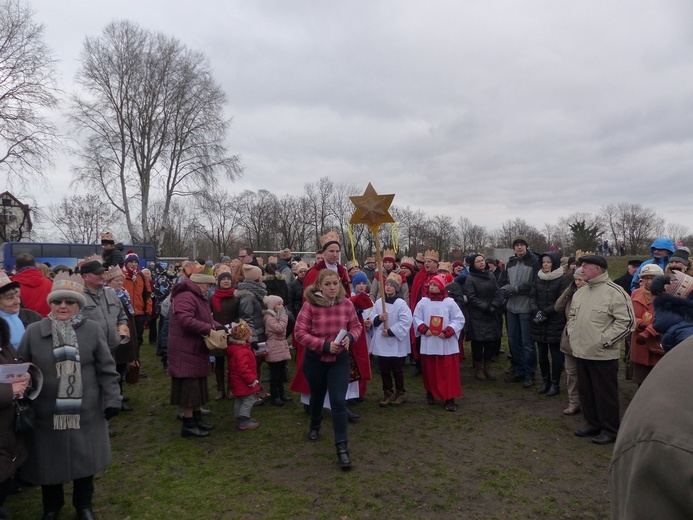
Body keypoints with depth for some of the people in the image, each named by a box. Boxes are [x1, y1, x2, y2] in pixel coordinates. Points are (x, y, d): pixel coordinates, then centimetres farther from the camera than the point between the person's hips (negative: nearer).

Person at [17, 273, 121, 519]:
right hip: (47, 413, 1)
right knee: (50, 462, 14)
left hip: (85, 412, 0)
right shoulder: (33, 331, -1)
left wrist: (112, 400, -6)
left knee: (85, 461, 13)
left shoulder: (93, 330, -3)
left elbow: (107, 369, -2)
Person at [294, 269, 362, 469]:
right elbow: (299, 332, -18)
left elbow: (356, 326, 4)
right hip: (315, 359, 0)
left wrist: (350, 337, -19)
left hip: (340, 359, 1)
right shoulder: (310, 304, -18)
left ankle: (342, 447, 2)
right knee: (317, 396, 22)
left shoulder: (347, 304, -9)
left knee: (339, 401, -7)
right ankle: (315, 426, 52)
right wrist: (325, 344, -25)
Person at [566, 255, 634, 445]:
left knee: (605, 394, 5)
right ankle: (592, 424, 32)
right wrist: (572, 334, 10)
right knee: (585, 391, 17)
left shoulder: (615, 292, -14)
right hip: (582, 351, 8)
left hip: (603, 354, -8)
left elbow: (627, 321, -17)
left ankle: (609, 429, 20)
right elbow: (572, 315, 24)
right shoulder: (580, 292, 12)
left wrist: (605, 340, -18)